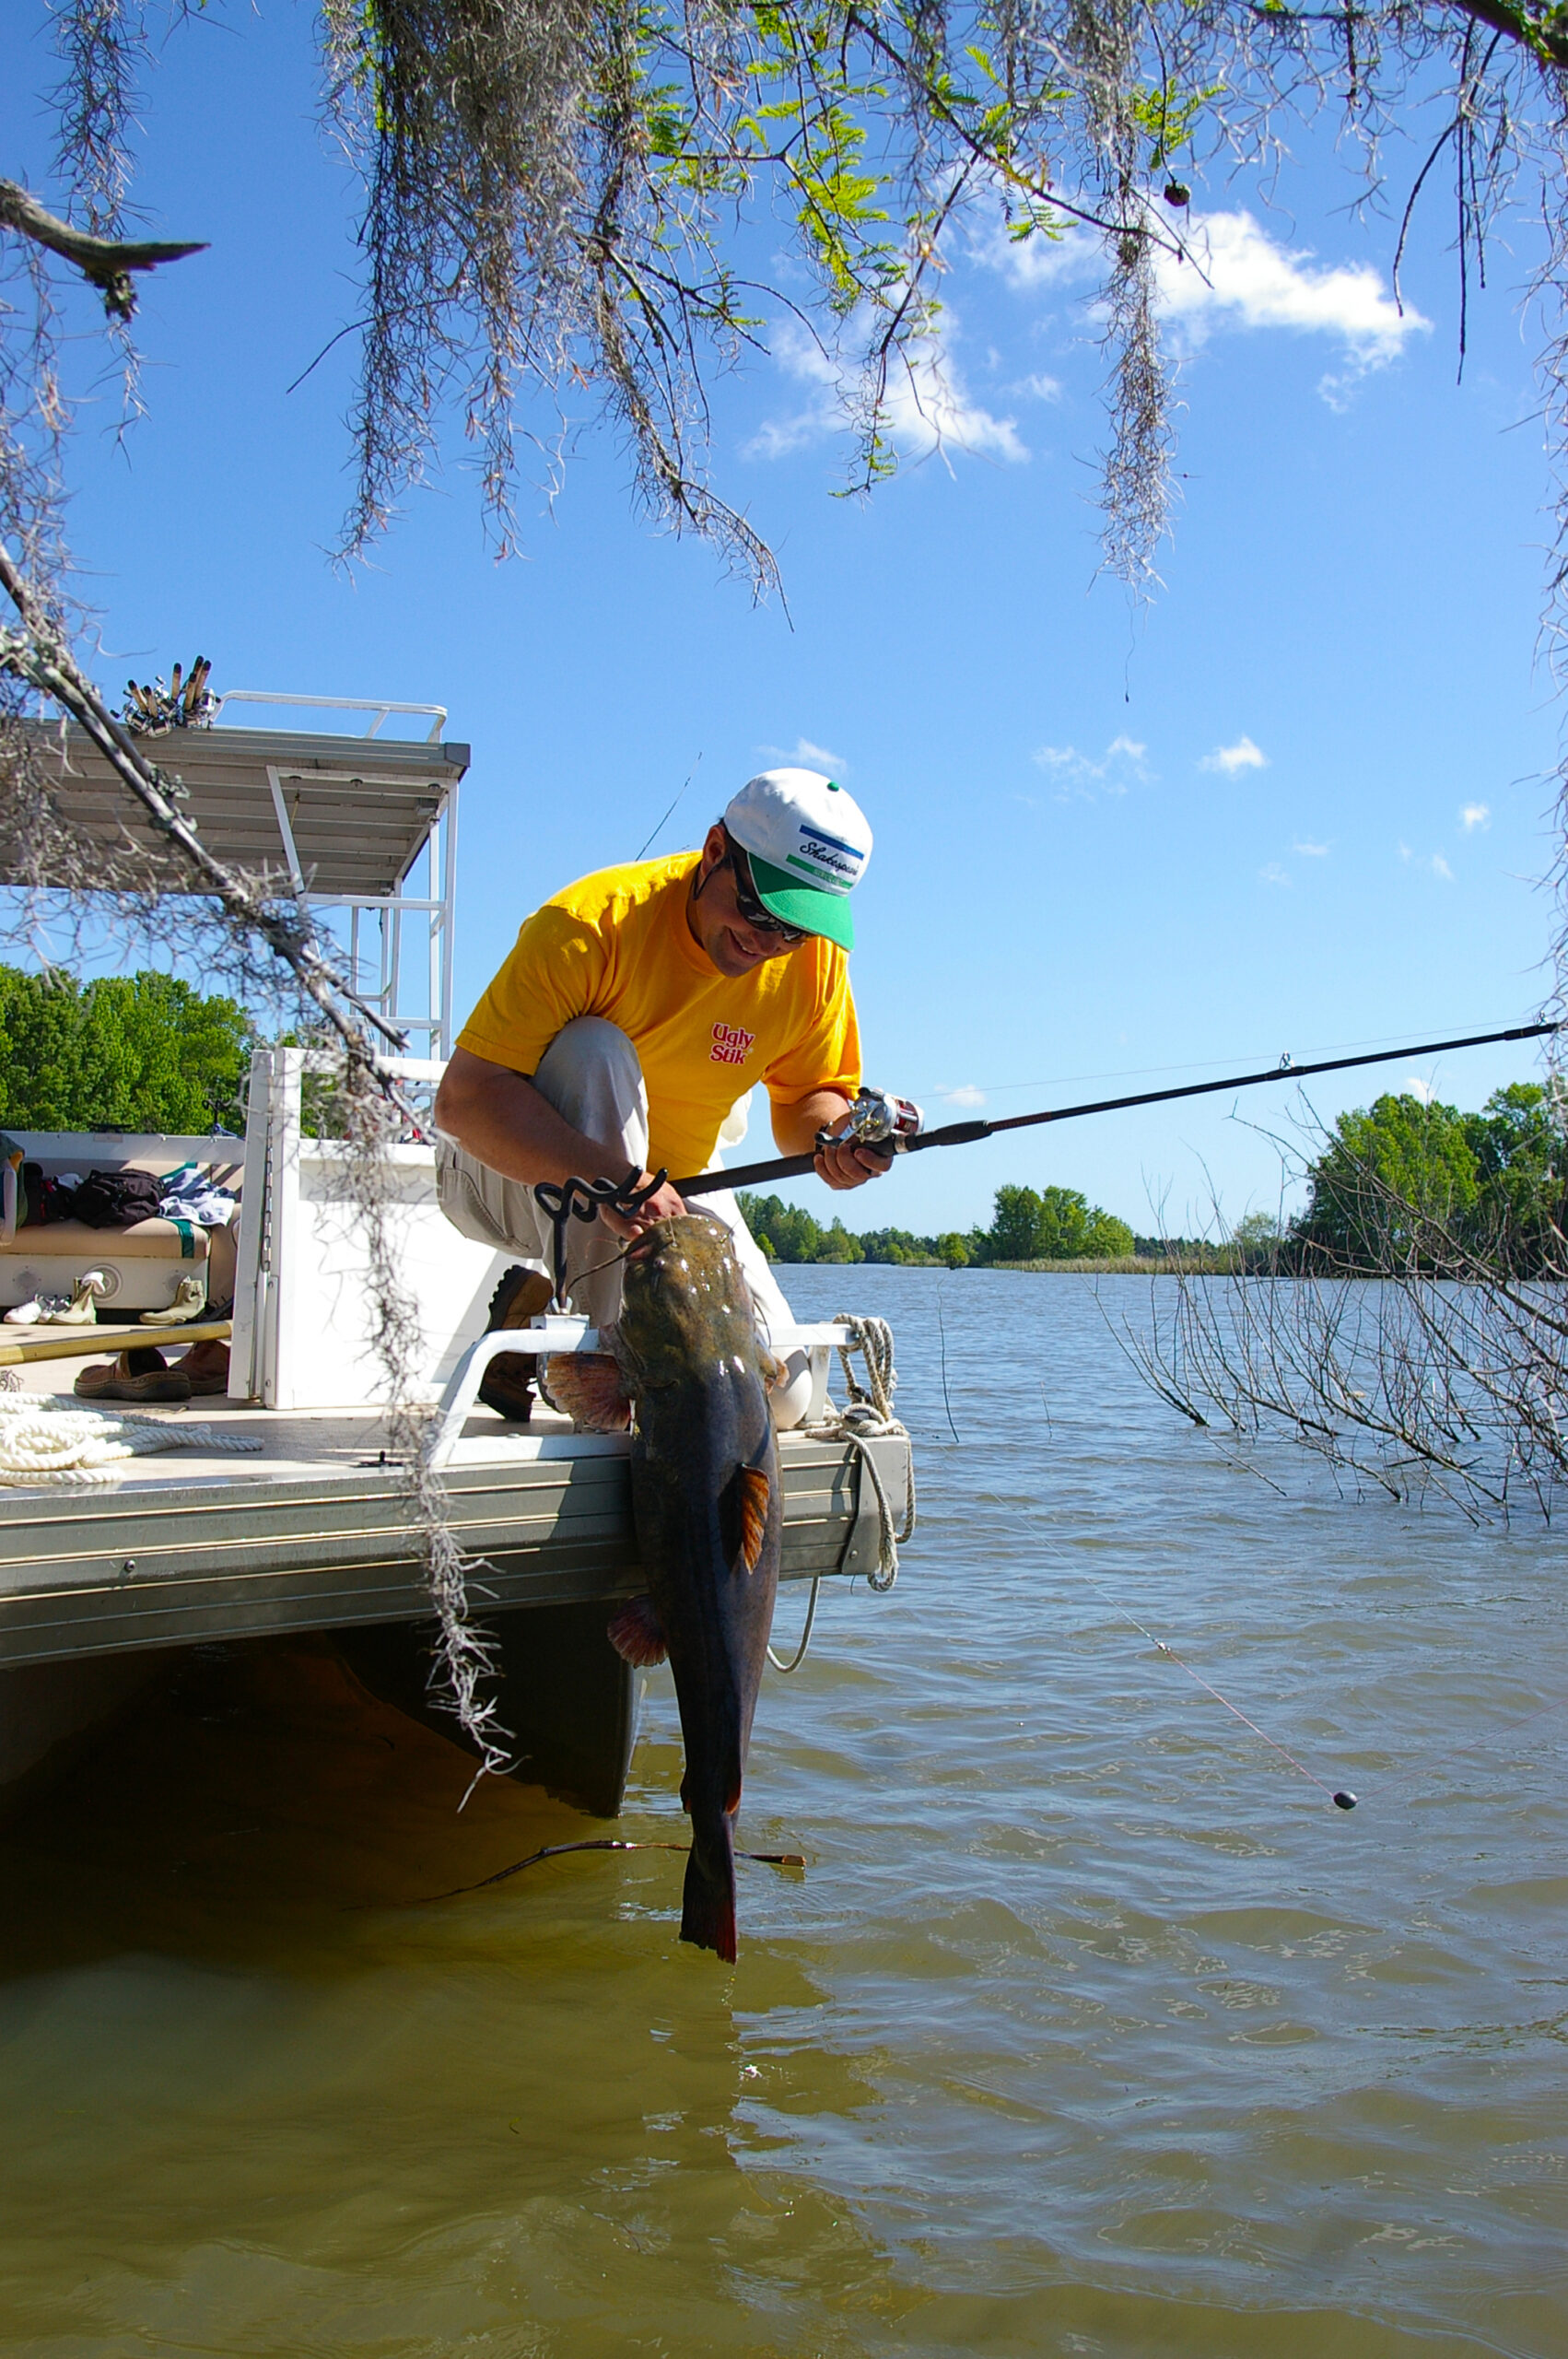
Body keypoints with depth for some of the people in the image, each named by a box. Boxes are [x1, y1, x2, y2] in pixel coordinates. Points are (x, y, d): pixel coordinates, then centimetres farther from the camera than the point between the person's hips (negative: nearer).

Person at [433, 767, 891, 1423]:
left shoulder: (816, 959, -12)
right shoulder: (593, 922, -29)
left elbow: (808, 1098, -1)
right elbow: (463, 1099, -33)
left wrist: (835, 1134, -27)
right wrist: (607, 1177, -47)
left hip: (668, 1186, 5)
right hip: (512, 1174, -5)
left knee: (783, 1394, -8)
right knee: (597, 1052, -35)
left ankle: (545, 1297, 12)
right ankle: (589, 1339, -28)